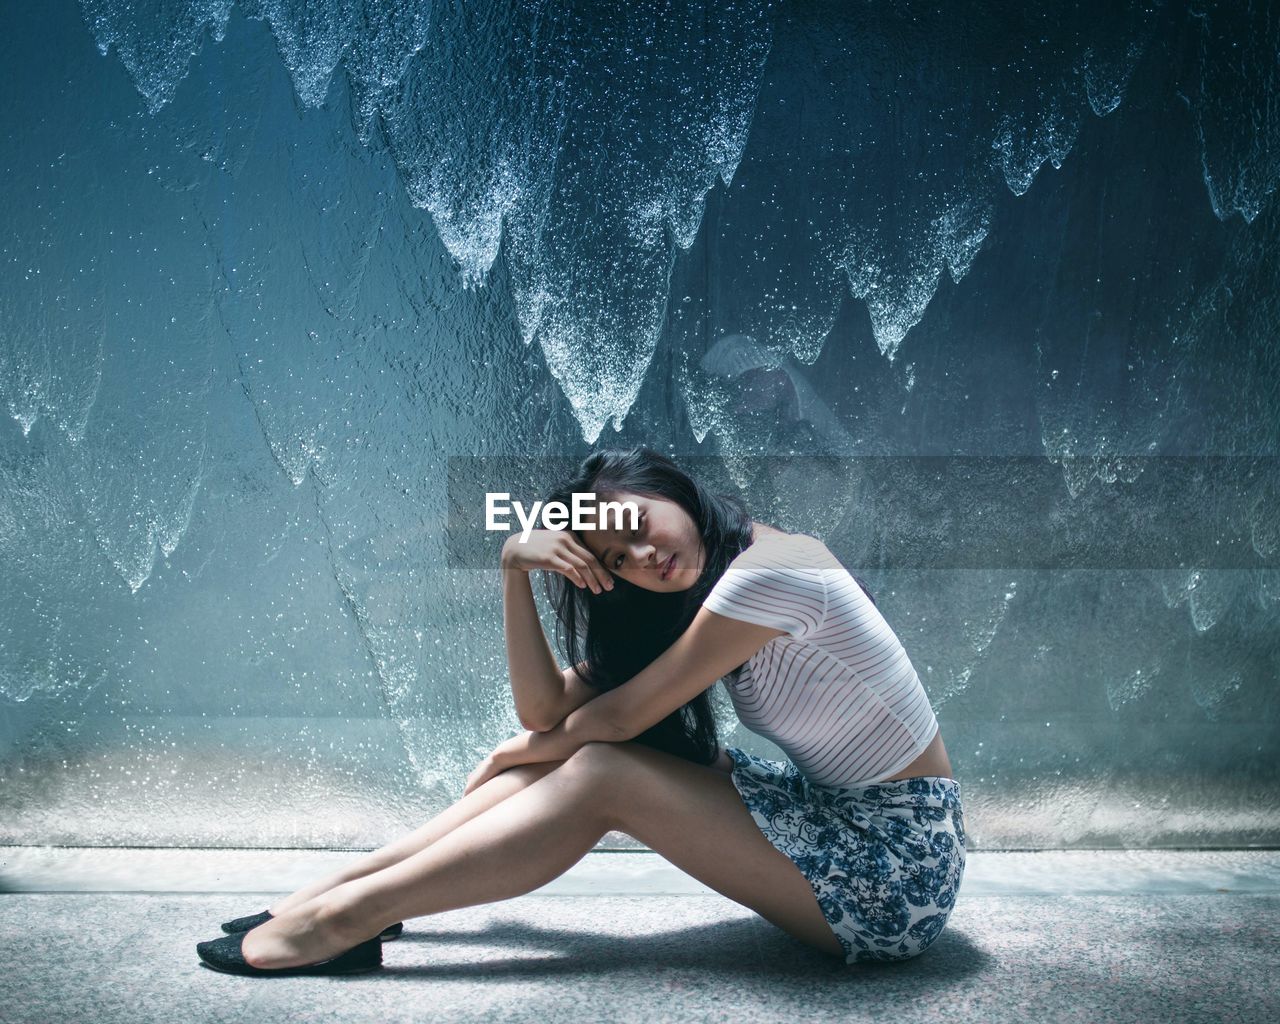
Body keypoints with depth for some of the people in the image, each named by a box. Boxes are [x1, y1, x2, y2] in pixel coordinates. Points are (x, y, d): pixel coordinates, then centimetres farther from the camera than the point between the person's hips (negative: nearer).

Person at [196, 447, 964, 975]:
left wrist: (512, 757, 0)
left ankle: (340, 920, -13)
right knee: (573, 751, -3)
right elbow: (547, 708, -3)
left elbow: (620, 718, -16)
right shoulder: (691, 595, 6)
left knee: (599, 775, -19)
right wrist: (515, 569, -12)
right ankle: (346, 886, 1)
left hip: (899, 871, -8)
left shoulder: (768, 567, -21)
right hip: (842, 825, 8)